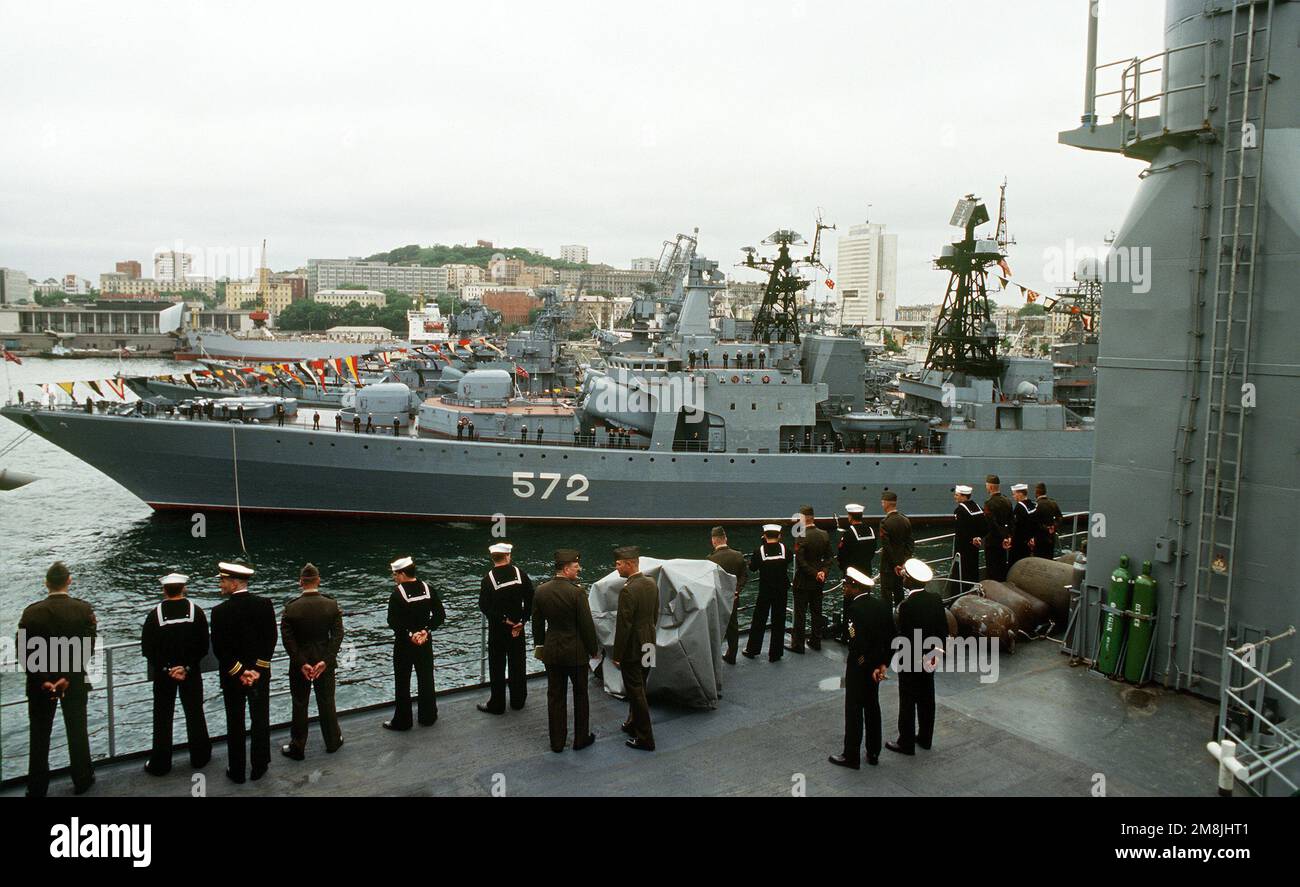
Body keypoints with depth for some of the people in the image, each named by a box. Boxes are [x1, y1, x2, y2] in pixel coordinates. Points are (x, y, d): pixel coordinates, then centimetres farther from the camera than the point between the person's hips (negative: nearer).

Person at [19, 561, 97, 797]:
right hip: (75, 682, 0)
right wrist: (67, 677, -13)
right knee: (77, 731, 12)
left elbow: (23, 651, -11)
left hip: (39, 683, 0)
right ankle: (82, 781, 21)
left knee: (39, 735, 12)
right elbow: (87, 649, -15)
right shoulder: (84, 610, -10)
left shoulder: (31, 612, -9)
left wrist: (42, 680, -10)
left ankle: (37, 787, 18)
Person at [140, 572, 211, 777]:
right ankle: (199, 757, 25)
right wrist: (187, 667, -8)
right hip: (192, 673, 1)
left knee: (163, 717, 10)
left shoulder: (155, 614, -11)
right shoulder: (196, 611, -9)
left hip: (163, 673, -1)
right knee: (195, 714, 14)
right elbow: (203, 646, -9)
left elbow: (147, 649, -10)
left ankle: (160, 764, 16)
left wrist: (166, 669, -7)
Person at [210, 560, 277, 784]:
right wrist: (257, 669, -6)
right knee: (260, 721, 13)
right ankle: (259, 767, 22)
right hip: (261, 673, 2)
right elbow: (271, 639, -8)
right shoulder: (265, 604, -9)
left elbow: (219, 648, -15)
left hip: (232, 676, -2)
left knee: (235, 724, 12)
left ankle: (236, 771, 22)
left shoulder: (220, 611, -16)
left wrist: (239, 673, -9)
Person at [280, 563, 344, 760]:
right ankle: (332, 741, 29)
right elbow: (337, 635, -13)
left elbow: (287, 639, -15)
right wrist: (325, 661, -12)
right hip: (325, 660, 1)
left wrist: (302, 663, -13)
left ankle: (297, 748, 22)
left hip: (299, 663, -1)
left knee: (299, 705, 12)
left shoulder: (291, 608, -14)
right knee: (326, 702, 16)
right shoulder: (332, 605, -11)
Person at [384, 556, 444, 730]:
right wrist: (426, 631, -9)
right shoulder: (427, 589, -2)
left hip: (404, 644, -4)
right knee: (426, 679, 15)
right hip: (425, 641, 4)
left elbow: (393, 622, -20)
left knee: (402, 683, 7)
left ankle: (402, 721, 15)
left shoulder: (397, 594, -16)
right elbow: (440, 614, -4)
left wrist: (410, 634, -15)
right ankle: (428, 716, 25)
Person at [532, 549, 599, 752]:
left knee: (555, 697, 13)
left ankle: (557, 741, 20)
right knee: (580, 695, 14)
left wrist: (540, 645, 19)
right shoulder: (577, 592, -19)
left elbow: (537, 623, 6)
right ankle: (581, 738, 23)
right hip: (576, 651, -4)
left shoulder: (541, 591, -3)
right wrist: (594, 649, -2)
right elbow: (587, 624, -15)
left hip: (552, 651, 4)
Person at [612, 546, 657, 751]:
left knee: (636, 693, 3)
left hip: (632, 649, -8)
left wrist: (617, 655, -13)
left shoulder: (628, 590, -24)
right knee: (639, 689, 22)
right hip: (648, 645, 8)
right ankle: (634, 724, 38)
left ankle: (645, 739, 11)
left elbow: (623, 626, -21)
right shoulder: (651, 583, 1)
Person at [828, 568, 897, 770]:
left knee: (854, 710, 4)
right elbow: (891, 637, 0)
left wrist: (869, 667, -12)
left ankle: (851, 756, 14)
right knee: (872, 707, 19)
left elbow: (858, 644, -27)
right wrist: (883, 664, 0)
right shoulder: (882, 604, -1)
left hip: (859, 666, -7)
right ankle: (873, 753, 29)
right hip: (876, 663, 7)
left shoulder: (855, 608, -23)